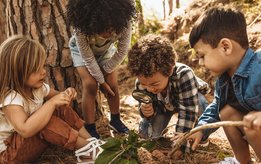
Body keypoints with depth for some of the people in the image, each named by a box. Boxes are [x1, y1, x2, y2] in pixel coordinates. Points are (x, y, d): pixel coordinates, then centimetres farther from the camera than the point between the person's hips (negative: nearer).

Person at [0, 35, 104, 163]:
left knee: (61, 109, -6)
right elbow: (25, 130, -46)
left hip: (33, 138, 9)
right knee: (46, 119, -33)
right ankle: (86, 149, -21)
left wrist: (65, 95, -13)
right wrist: (51, 103, -39)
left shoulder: (36, 86, -6)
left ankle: (90, 141, -5)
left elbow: (54, 95, 12)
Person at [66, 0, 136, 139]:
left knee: (112, 85, -4)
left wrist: (105, 72, -15)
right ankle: (90, 129, -4)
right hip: (81, 50, -2)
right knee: (90, 85, -17)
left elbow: (122, 52, -22)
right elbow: (88, 58, -28)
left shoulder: (124, 22, -37)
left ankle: (115, 120, 19)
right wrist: (101, 80, -21)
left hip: (106, 49, 2)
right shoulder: (82, 27, -41)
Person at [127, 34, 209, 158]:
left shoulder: (184, 75, -47)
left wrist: (180, 144, -42)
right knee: (146, 133, -12)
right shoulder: (142, 81, -32)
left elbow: (188, 112, -43)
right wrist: (146, 111, -43)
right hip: (163, 104, 3)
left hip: (190, 98, -3)